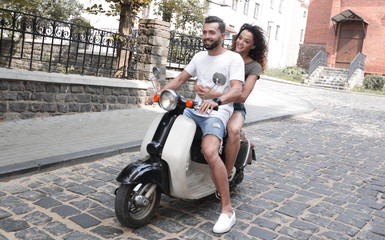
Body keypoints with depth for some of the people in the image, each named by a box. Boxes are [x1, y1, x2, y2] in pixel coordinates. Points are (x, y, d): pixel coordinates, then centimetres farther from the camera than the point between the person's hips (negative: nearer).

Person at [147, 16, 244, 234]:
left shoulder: (233, 59, -3)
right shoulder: (200, 57, 18)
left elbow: (237, 90, -17)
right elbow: (180, 79, 19)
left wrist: (217, 100, -37)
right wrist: (160, 92, 2)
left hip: (218, 112, -7)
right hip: (195, 109, 8)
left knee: (210, 152, -32)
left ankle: (227, 210, -22)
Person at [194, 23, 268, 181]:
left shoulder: (254, 66, 0)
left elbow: (242, 95, -14)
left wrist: (214, 94, -27)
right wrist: (197, 86, -17)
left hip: (235, 107, -3)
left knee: (233, 130, -36)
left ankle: (228, 174, -16)